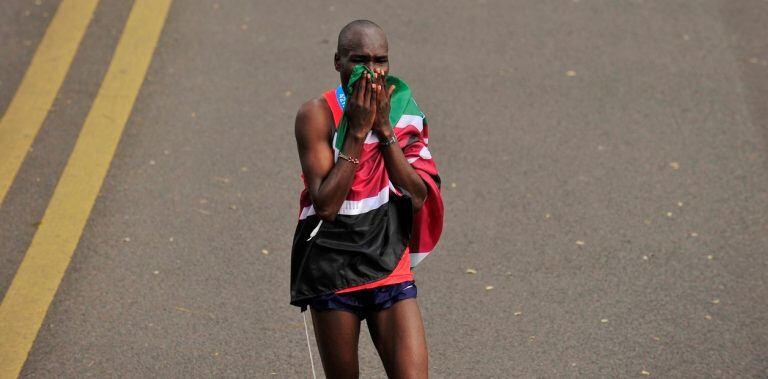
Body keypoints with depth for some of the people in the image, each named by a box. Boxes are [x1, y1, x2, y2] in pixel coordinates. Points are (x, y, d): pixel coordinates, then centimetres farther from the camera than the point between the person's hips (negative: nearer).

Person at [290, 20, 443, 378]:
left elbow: (418, 196, -8)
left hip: (389, 267, 2)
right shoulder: (318, 114, -11)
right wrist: (357, 130, -20)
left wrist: (383, 127, -14)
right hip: (331, 269, -2)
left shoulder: (402, 109, 1)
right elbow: (325, 204, -19)